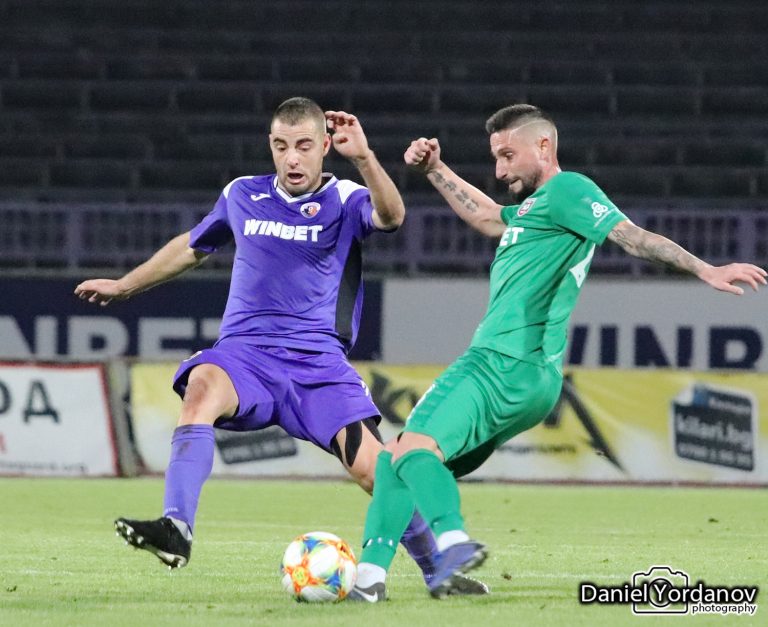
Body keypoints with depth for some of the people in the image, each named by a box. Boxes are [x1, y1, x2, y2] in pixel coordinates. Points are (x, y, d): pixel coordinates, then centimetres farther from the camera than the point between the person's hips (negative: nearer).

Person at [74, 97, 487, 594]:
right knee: (202, 385, -34)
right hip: (245, 352, 2)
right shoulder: (242, 196, 13)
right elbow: (193, 246, 32)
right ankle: (176, 530, -45)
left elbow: (391, 217, -21)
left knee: (372, 466, -15)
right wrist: (124, 286, 38)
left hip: (319, 362, -1)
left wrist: (363, 158, -36)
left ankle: (438, 570, 7)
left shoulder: (344, 200, 3)